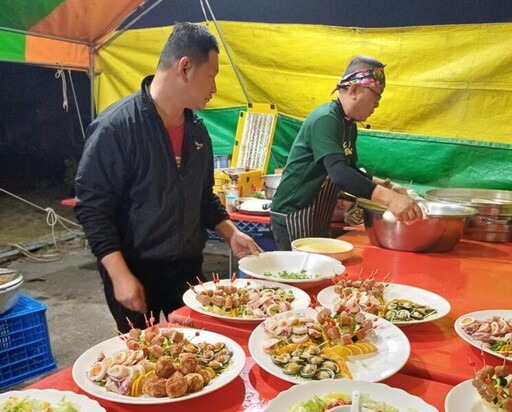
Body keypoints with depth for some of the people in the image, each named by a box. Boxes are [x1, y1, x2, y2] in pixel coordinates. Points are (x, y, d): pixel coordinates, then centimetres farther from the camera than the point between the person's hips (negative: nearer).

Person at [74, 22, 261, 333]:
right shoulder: (115, 126, -17)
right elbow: (92, 207, -16)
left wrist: (231, 233, 3)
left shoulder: (197, 129, 5)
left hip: (189, 268, 6)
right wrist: (120, 275, -20)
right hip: (136, 273, -6)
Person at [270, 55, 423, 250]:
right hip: (294, 216, -9)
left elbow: (350, 170, 21)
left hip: (317, 219, 9)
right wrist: (387, 197, -43)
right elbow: (339, 173, -34)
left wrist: (378, 183, 5)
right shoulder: (325, 120, -19)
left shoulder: (349, 124, 10)